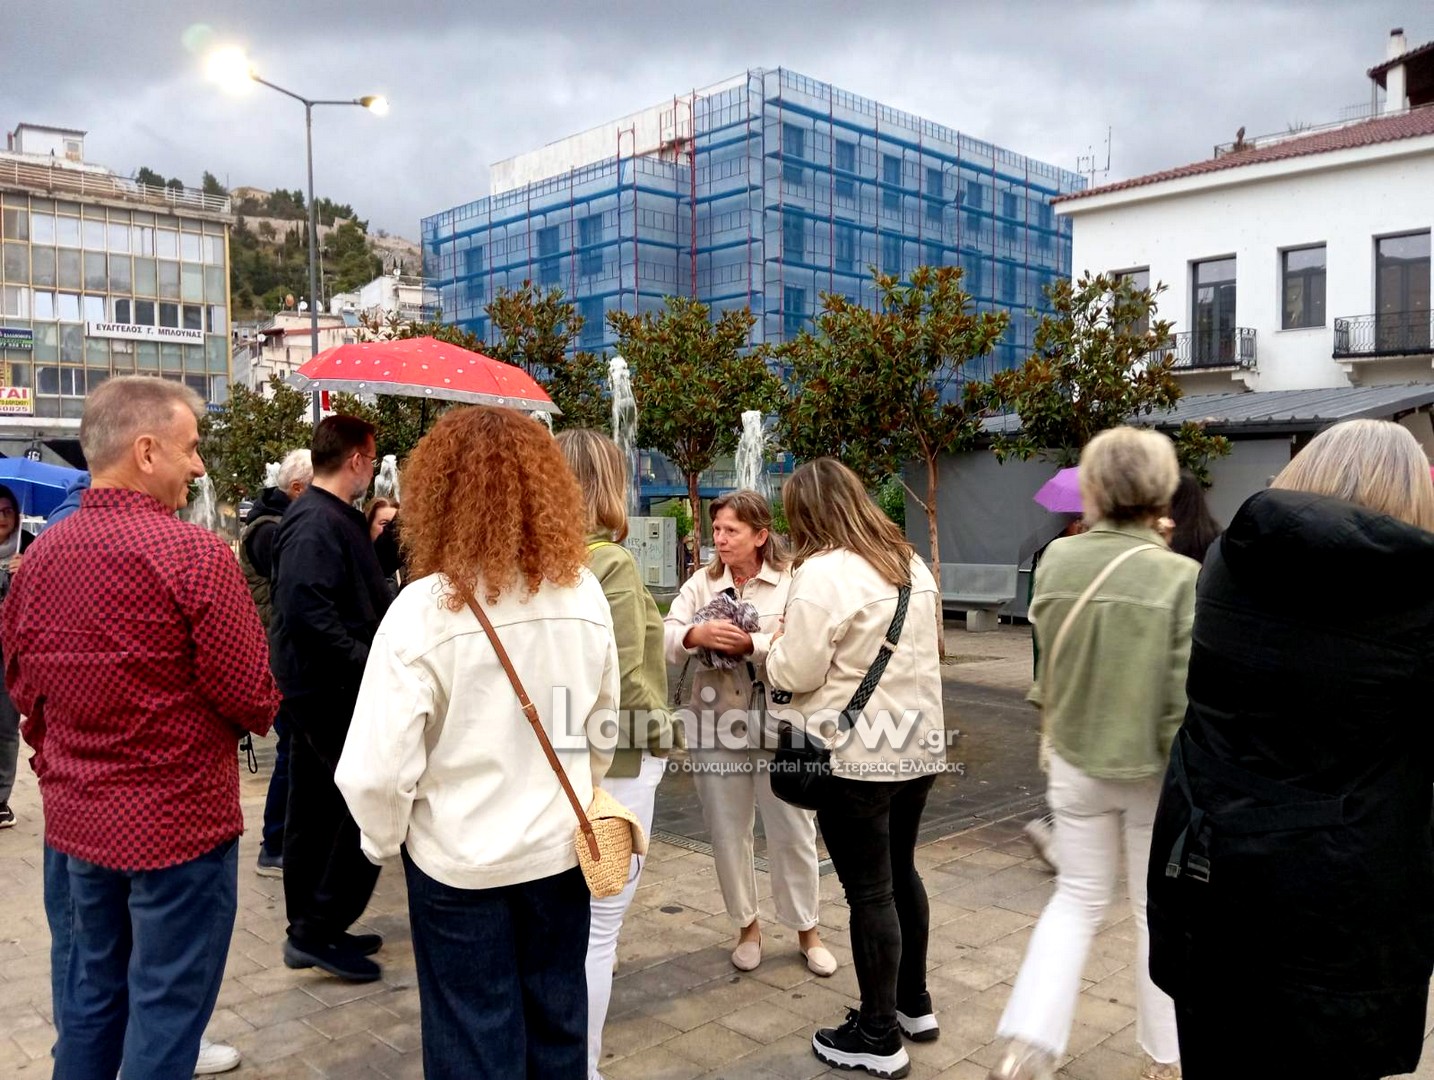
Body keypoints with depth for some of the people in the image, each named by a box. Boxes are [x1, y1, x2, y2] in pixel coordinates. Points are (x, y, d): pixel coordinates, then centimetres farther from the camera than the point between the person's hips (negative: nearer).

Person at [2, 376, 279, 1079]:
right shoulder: (195, 554, -20)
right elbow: (254, 697, -17)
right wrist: (259, 711, 6)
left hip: (74, 821, 6)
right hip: (179, 823, -6)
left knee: (89, 997, 20)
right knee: (165, 1009, 8)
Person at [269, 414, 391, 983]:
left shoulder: (323, 516, 14)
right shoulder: (319, 523, -19)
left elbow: (357, 591, 20)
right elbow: (308, 610, -29)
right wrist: (368, 666, -25)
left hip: (313, 685, 11)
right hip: (332, 687, -11)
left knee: (315, 808, 16)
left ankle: (309, 930, 28)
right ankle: (321, 929, 4)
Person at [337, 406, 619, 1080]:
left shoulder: (424, 608, -22)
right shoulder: (584, 593, -9)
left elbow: (378, 768, -22)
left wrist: (383, 841, -1)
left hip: (460, 857, -3)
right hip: (559, 846, 4)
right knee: (558, 1020, 22)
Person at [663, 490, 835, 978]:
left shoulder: (791, 582, -4)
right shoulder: (701, 583, 4)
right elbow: (663, 639, -7)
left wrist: (751, 644, -27)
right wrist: (697, 634, -27)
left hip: (779, 725, -3)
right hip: (716, 726, 3)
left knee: (792, 833, 8)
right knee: (728, 832, 13)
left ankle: (808, 931, 27)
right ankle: (747, 927, 32)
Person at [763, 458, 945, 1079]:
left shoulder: (822, 572, -16)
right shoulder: (911, 564, 8)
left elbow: (795, 672, -15)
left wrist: (781, 643, 5)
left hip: (856, 755, -8)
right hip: (918, 745, 8)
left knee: (870, 891, 3)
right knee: (900, 874, 21)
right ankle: (914, 1003, 36)